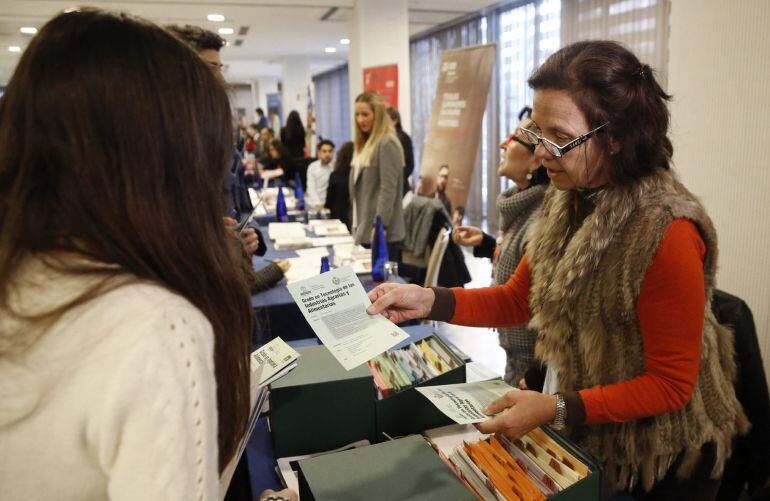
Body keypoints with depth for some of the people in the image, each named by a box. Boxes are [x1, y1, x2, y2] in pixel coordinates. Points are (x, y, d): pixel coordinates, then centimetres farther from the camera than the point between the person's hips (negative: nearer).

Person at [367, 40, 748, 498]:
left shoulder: (665, 232, -29)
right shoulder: (569, 200, -6)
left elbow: (671, 385, -22)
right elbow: (517, 299, -1)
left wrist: (556, 409, -29)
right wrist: (427, 301, -14)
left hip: (659, 460, -6)